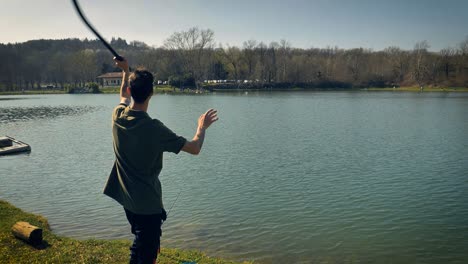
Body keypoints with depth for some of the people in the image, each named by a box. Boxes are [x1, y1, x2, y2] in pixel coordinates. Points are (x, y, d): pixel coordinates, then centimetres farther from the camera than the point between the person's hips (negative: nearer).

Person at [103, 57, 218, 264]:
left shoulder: (118, 116, -9)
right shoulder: (154, 128, -26)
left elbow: (124, 96, 17)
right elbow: (194, 148, -18)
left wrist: (126, 71, 27)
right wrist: (202, 127, 0)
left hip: (127, 199, 7)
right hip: (148, 204, -7)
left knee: (139, 244, 28)